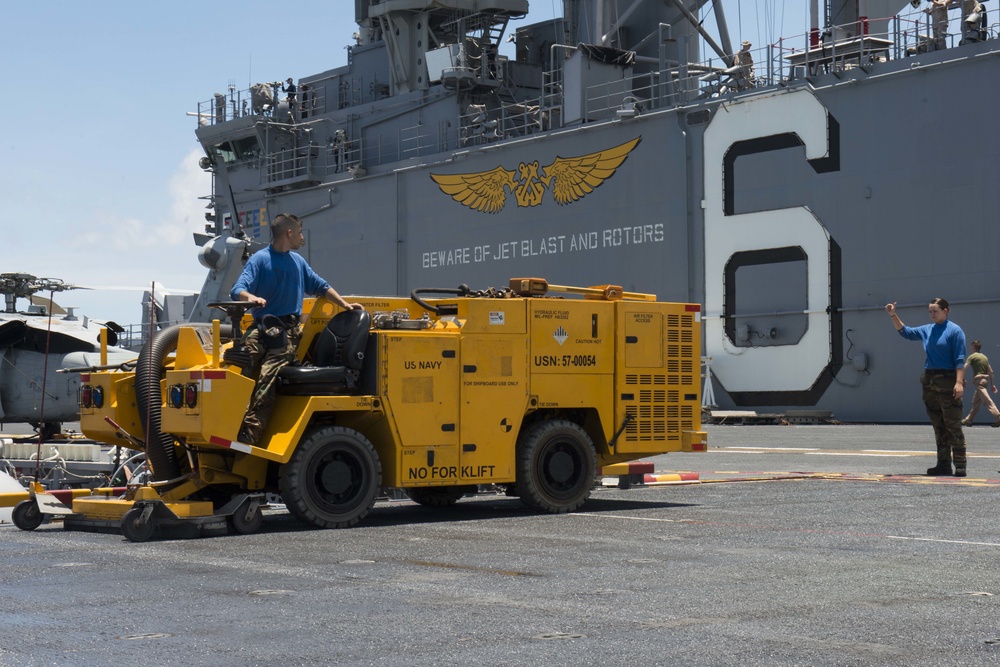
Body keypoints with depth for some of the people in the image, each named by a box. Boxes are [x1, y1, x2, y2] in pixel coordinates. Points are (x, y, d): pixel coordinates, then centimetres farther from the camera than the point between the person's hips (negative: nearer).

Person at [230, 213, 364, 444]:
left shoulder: (298, 261, 21)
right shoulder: (260, 259, 5)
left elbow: (321, 287, 33)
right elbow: (237, 290, -7)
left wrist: (344, 304, 22)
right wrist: (251, 297, -29)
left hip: (288, 330, 1)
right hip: (262, 327, -1)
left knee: (267, 378, -19)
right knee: (243, 375, -22)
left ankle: (250, 433, -26)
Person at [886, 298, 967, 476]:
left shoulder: (954, 330, -6)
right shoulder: (927, 330, 13)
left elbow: (960, 359, -10)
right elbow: (905, 332, 23)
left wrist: (959, 382, -18)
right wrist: (893, 315, 11)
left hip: (947, 381, -7)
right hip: (929, 381, 7)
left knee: (953, 425, -8)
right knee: (938, 426, 9)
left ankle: (960, 465, -8)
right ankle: (944, 464, 13)